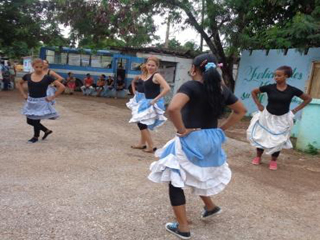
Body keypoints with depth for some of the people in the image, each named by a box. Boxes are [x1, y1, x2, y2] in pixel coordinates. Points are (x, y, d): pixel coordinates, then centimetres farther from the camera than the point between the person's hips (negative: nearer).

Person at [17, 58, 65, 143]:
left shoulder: (47, 77, -14)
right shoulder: (28, 76, -2)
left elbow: (61, 87, -15)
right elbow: (20, 84, 19)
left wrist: (52, 97, -14)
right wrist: (23, 94, 7)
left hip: (41, 102, -5)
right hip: (31, 102, 5)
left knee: (36, 121, 3)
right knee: (29, 121, 10)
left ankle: (36, 136, 31)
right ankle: (46, 130, 30)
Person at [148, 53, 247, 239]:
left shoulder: (191, 86, -16)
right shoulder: (222, 89, 4)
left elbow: (173, 108, -34)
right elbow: (241, 110, 16)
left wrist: (182, 130, -19)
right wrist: (222, 129, 12)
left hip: (191, 140, -7)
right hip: (211, 140, 7)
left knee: (176, 181, 9)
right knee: (198, 175, 31)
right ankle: (210, 206, 45)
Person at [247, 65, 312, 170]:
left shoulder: (292, 90, -10)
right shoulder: (269, 87, -11)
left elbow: (308, 98, 3)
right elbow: (253, 92, 3)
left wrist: (296, 110, -3)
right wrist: (259, 105, -2)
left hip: (282, 119, 0)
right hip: (267, 116, 0)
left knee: (278, 140, 6)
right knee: (261, 137, 6)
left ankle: (273, 161, 23)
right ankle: (258, 157, 25)